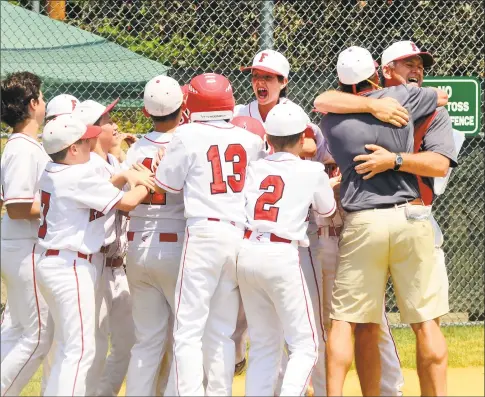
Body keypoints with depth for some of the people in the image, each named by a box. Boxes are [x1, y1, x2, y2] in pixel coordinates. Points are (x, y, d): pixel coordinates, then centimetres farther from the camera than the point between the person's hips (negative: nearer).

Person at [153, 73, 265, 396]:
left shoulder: (189, 136, -4)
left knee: (188, 331, -4)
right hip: (241, 235, 5)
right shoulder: (250, 139, 7)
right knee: (222, 331, 12)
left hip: (205, 233, -5)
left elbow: (167, 184, 5)